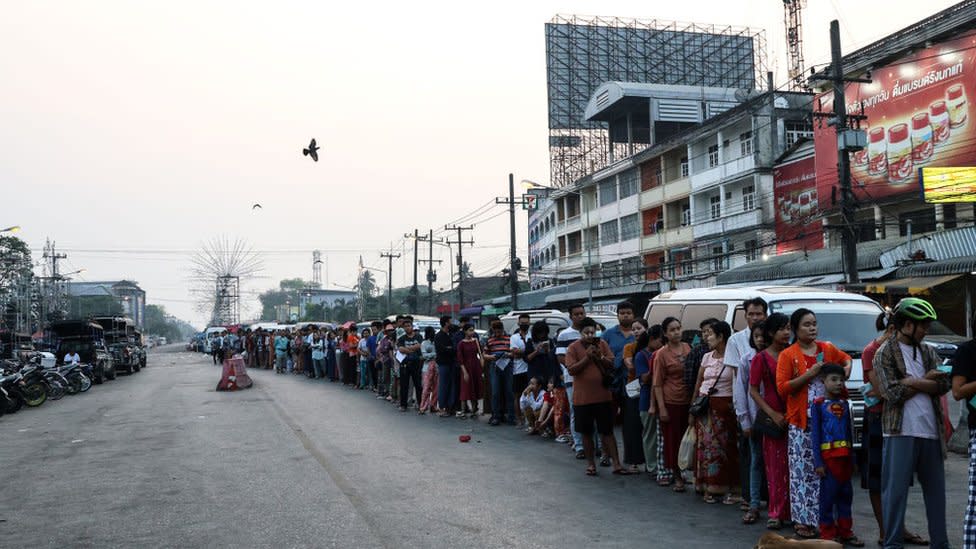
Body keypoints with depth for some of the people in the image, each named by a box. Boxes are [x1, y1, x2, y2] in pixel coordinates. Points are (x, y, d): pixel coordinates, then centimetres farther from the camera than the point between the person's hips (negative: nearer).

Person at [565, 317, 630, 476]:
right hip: (582, 398, -1)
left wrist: (600, 356, -15)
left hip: (603, 396, 1)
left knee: (607, 432, 5)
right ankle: (590, 463, 21)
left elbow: (612, 363, 2)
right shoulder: (573, 348, -3)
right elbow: (571, 369, -12)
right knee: (587, 433, 9)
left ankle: (616, 464, 6)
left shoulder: (602, 344, 4)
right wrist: (587, 357, -18)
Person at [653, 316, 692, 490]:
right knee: (672, 439, 2)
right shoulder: (662, 354, -7)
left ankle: (681, 472, 22)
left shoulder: (687, 348, 5)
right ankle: (677, 477, 10)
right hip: (670, 402, -4)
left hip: (687, 401, 4)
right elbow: (657, 383, -6)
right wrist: (661, 408, -12)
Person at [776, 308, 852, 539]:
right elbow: (782, 388, -10)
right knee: (802, 471, -4)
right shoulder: (787, 355, -3)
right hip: (801, 421, -4)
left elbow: (846, 358, 30)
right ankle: (802, 520, 3)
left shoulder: (827, 349, 9)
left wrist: (846, 369, 8)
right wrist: (809, 375, -16)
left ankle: (823, 517, 16)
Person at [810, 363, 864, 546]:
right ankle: (828, 534, 5)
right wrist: (818, 462, -12)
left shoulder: (844, 404, 12)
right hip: (828, 455, -6)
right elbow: (815, 434, -6)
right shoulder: (818, 404, -4)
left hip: (845, 455, 6)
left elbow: (849, 432, 16)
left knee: (846, 494, 11)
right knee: (828, 495, -3)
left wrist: (852, 458, 12)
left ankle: (845, 532, 21)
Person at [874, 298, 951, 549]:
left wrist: (912, 382, -11)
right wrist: (926, 381, -3)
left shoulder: (928, 352, 15)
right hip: (901, 432, -5)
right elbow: (893, 393, -11)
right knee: (895, 490, -2)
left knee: (936, 489, 12)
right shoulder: (885, 353, -1)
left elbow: (944, 384, 1)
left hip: (931, 431, 6)